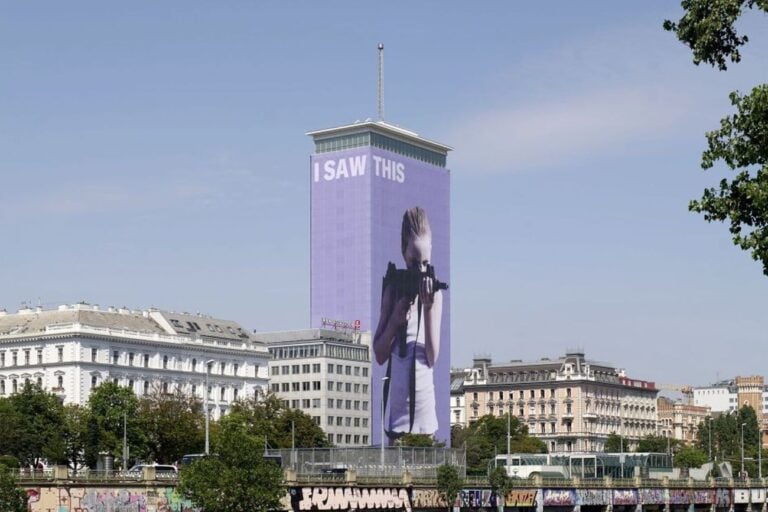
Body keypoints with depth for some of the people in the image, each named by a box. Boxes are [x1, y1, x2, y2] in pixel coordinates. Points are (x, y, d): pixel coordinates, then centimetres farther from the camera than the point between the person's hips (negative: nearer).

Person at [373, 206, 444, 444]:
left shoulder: (434, 292, -2)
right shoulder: (393, 289, 1)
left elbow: (433, 357, -8)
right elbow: (379, 355, 2)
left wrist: (429, 307, -17)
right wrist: (395, 318, -14)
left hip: (424, 400, -1)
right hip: (396, 400, 1)